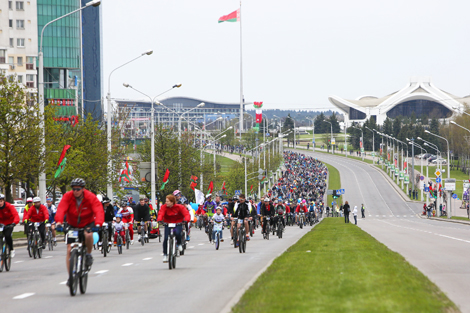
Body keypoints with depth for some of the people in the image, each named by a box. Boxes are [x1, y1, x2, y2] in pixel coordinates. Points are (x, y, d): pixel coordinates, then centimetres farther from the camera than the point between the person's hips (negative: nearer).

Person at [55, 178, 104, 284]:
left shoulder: (91, 197, -18)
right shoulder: (67, 197, -15)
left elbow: (98, 210, -29)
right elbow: (61, 209, -29)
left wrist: (98, 224, -47)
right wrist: (59, 222, -47)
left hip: (87, 223, -2)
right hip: (72, 225, 2)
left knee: (88, 234, -37)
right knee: (69, 250, -8)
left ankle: (89, 255, -9)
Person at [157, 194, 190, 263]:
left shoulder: (179, 207, -13)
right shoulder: (164, 207, -10)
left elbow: (186, 213, -20)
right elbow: (161, 214, -23)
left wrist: (186, 220, -41)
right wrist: (159, 220, -45)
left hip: (178, 224, -2)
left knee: (177, 233, -33)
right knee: (166, 238, -13)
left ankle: (179, 244, -1)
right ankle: (165, 254, 2)